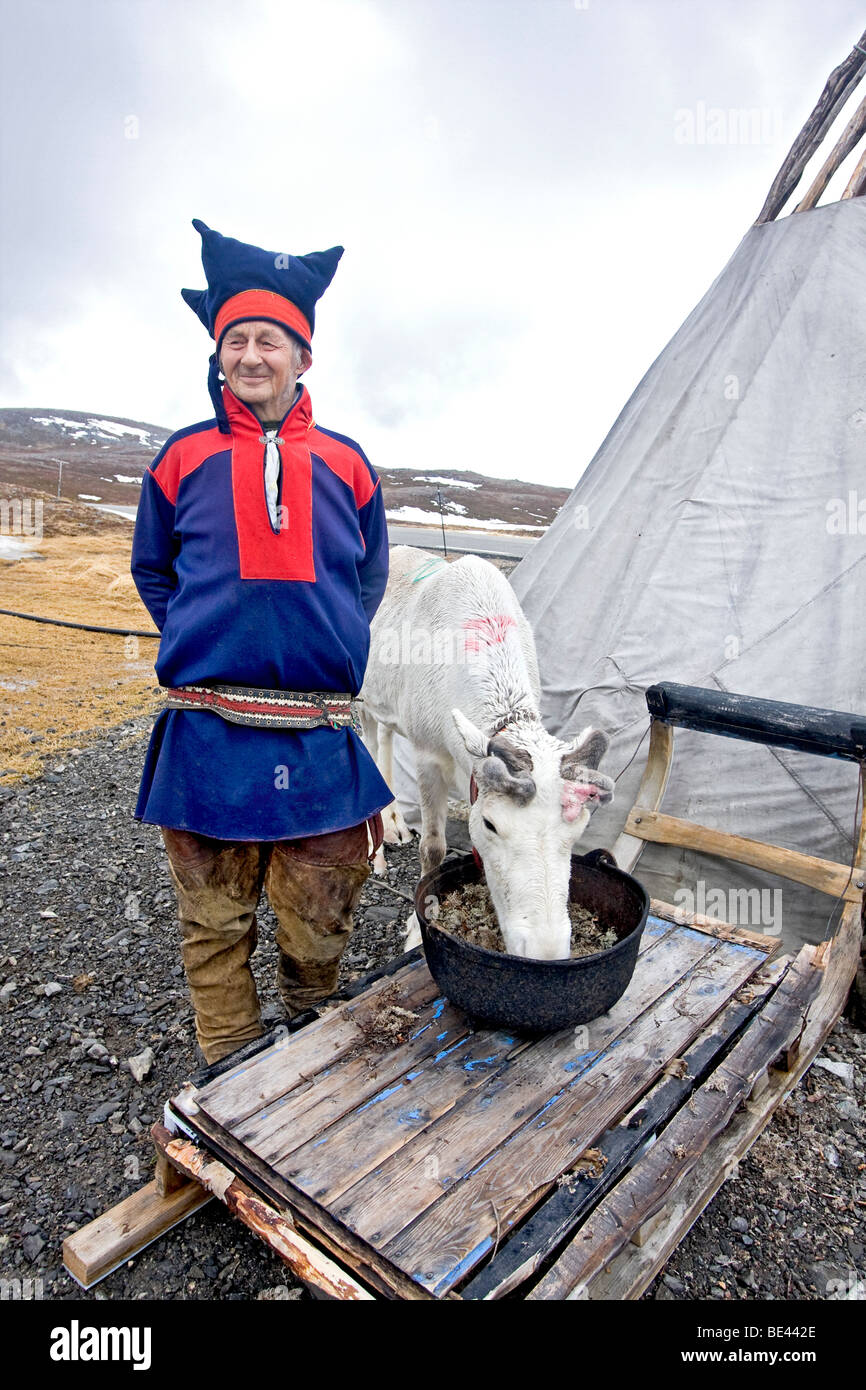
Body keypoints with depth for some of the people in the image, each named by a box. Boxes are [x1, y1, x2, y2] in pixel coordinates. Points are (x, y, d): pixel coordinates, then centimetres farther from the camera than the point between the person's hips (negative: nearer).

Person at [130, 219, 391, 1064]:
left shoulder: (344, 462, 8)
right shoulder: (185, 457, 5)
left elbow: (370, 576, 19)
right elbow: (151, 571, 16)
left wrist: (329, 652, 10)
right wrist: (204, 649, 6)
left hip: (319, 737, 1)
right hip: (207, 735, 0)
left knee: (319, 923, 13)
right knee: (215, 924, 12)